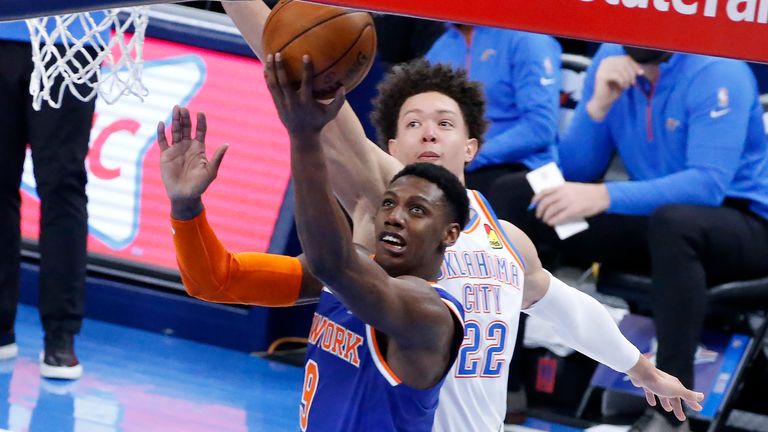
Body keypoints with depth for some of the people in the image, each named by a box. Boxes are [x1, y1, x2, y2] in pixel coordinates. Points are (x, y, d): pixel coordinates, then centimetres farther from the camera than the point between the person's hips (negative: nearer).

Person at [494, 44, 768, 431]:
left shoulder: (717, 72, -19)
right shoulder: (612, 59, -1)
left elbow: (709, 183, -30)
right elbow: (575, 172, 1)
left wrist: (604, 196, -40)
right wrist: (599, 104, -18)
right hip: (650, 215, 6)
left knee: (673, 220, -40)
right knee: (516, 195, -6)